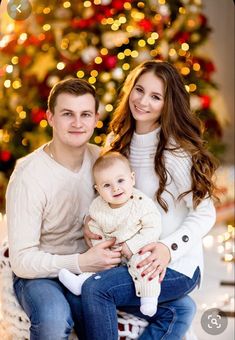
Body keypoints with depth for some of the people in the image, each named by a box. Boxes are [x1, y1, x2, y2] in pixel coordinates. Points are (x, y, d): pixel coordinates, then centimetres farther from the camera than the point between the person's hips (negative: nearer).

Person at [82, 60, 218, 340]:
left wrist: (169, 248, -27)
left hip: (176, 264, -6)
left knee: (95, 289, -24)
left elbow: (204, 215, -12)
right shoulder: (118, 142, 5)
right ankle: (171, 310, 0)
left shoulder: (178, 151, -14)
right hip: (132, 258, 6)